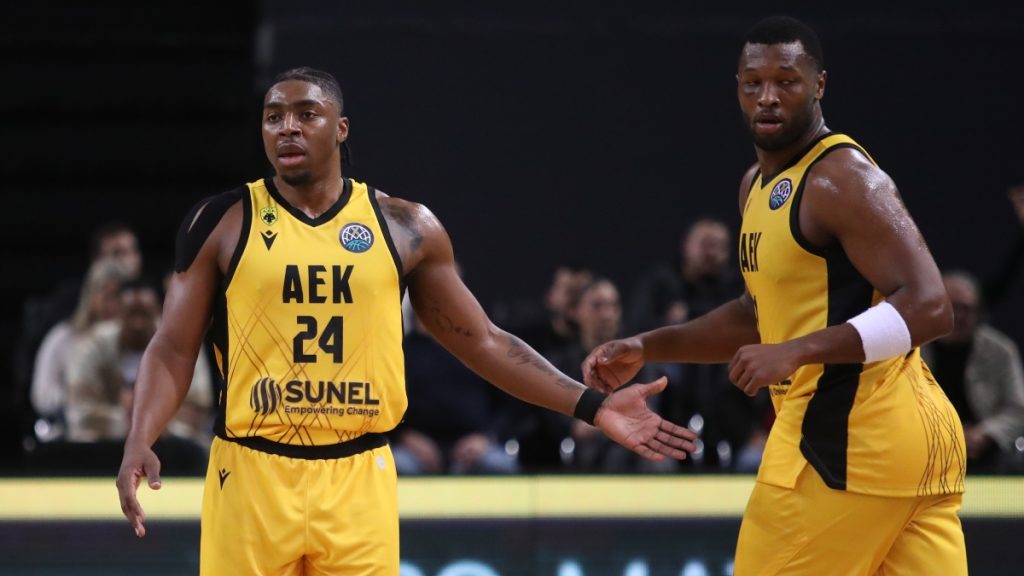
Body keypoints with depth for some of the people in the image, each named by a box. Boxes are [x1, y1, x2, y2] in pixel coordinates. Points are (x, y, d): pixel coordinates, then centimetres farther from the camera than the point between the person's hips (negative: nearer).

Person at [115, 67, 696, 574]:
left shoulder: (404, 227, 5)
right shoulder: (222, 223, 1)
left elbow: (483, 342, 10)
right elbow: (174, 349, 0)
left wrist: (592, 405, 2)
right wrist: (141, 442, -17)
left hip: (358, 481, 1)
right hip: (252, 475, -1)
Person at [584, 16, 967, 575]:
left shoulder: (841, 178, -13)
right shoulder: (758, 184, 17)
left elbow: (926, 307, -22)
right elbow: (762, 314, 30)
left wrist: (796, 353, -28)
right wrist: (649, 347, 21)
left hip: (847, 431, -10)